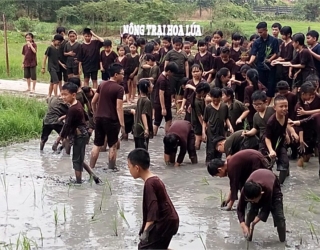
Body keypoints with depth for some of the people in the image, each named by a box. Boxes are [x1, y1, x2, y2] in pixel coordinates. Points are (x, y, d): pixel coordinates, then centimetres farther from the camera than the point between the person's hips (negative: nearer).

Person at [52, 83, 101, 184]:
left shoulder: (72, 109, -22)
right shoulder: (78, 104, 5)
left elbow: (67, 126, -21)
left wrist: (57, 141, -17)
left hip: (79, 136, -9)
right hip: (81, 135, 9)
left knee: (77, 160, 1)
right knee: (79, 159, 16)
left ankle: (78, 181, 9)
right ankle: (94, 176, 18)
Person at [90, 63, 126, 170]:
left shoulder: (102, 85, 7)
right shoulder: (119, 89, -13)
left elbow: (93, 102, 10)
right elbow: (119, 108, -18)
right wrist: (122, 125, -17)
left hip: (99, 118, 6)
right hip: (111, 119, -6)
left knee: (97, 144, 11)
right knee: (113, 145, 8)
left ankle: (91, 168, 13)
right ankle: (111, 168, 12)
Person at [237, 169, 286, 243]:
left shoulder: (268, 189, -47)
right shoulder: (246, 190, -38)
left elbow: (266, 208, -33)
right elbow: (240, 209, -27)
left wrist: (254, 222, -41)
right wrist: (243, 225, -40)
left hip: (274, 186, -2)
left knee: (278, 214, -11)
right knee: (252, 211, -13)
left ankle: (283, 241, 3)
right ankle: (248, 239, -1)